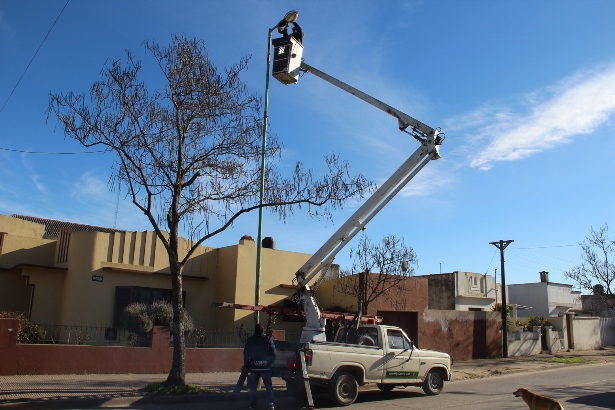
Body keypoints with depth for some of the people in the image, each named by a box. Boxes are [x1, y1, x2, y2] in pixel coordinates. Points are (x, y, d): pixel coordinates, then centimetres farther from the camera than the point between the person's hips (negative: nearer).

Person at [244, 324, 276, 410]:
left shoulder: (250, 340, 1)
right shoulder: (268, 339, -3)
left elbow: (246, 354, 2)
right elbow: (273, 353, -5)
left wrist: (247, 365, 8)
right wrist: (271, 362, 9)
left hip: (254, 367, 1)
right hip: (265, 366, -1)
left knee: (253, 386, 10)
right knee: (268, 385, 5)